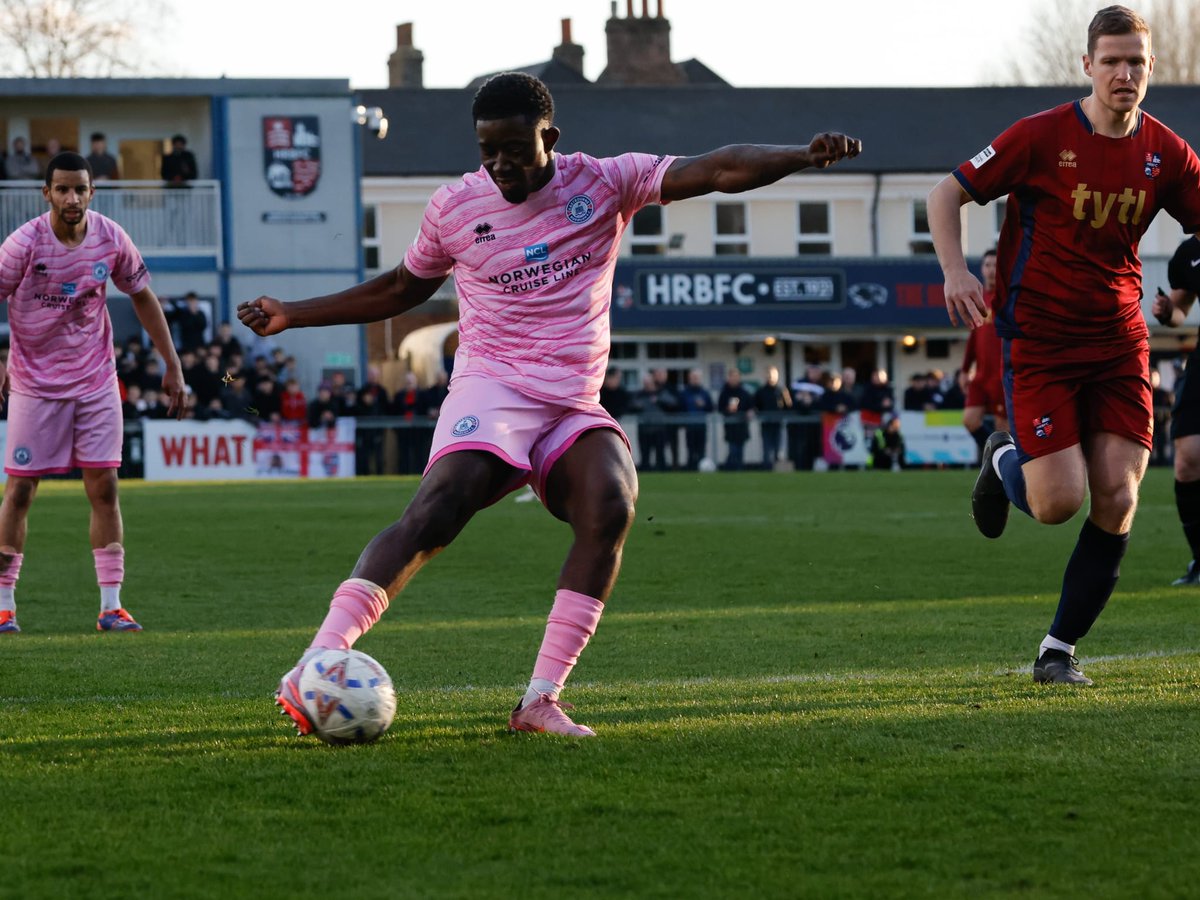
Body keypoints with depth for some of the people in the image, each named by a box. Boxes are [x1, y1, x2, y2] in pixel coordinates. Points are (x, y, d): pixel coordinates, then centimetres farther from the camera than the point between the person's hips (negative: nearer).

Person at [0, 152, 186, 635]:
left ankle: (111, 606, 0)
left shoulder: (110, 238, -4)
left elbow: (143, 297, 9)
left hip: (95, 379, 3)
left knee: (104, 486, -2)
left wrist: (172, 365, 7)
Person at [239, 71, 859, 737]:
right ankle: (315, 667, -35)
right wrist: (292, 315, 23)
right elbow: (401, 288, 25)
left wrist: (801, 156, -21)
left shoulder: (603, 183, 5)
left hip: (576, 408, 2)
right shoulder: (454, 207, 7)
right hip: (492, 389, -2)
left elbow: (718, 171, -4)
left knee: (611, 507, -29)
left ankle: (541, 700, -28)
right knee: (438, 512, -30)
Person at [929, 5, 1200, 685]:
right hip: (1039, 341, -3)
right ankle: (1004, 459, 25)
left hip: (1120, 341, 4)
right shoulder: (1042, 136, -10)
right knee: (1058, 502, -13)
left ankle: (1061, 648, 9)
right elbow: (948, 194, -2)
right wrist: (955, 271, -18)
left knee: (1117, 498, -7)